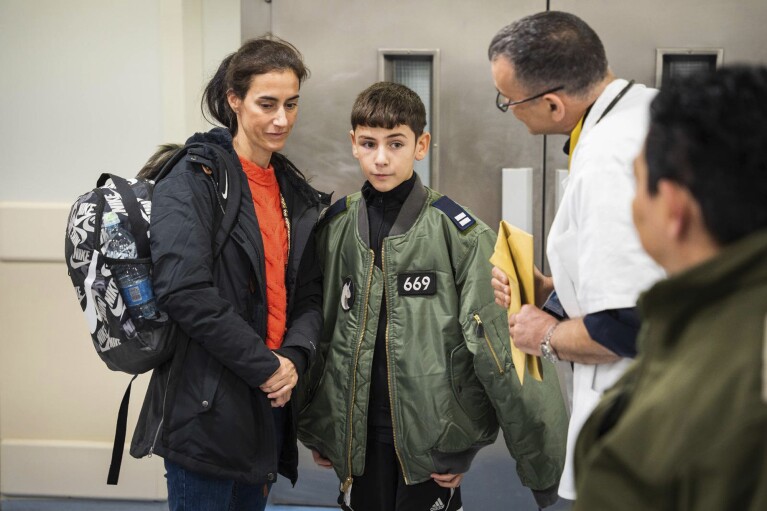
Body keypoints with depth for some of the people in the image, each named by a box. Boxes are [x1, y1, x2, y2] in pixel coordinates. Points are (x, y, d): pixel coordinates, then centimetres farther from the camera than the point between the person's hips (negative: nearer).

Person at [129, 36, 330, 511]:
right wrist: (264, 366, -17)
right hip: (206, 409, -7)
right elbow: (183, 291, -21)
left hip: (269, 403, 7)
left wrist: (294, 357, -8)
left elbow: (310, 294, 12)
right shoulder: (193, 179, -10)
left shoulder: (295, 191, 12)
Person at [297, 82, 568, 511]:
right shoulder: (337, 227, 3)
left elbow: (491, 342, -10)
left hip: (431, 429, -3)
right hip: (358, 431, 4)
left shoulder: (457, 231, -9)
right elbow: (322, 330, 10)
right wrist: (316, 427, 11)